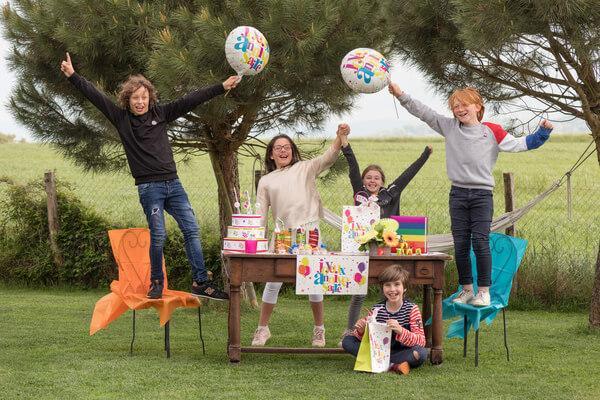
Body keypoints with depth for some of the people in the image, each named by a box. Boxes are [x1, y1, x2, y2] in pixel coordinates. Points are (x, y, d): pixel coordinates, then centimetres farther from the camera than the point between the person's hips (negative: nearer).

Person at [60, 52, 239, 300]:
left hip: (172, 183, 3)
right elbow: (95, 96, -4)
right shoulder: (121, 118, 2)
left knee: (192, 230, -1)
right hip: (149, 187, -3)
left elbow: (191, 101, 7)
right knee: (158, 236, -8)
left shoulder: (161, 113, 8)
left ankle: (200, 282, 3)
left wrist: (222, 87, 5)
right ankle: (156, 282, 9)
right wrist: (72, 76, -12)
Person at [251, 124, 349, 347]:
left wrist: (340, 137, -20)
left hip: (309, 231, -1)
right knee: (273, 283, 2)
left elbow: (328, 157, -3)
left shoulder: (305, 168, 12)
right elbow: (260, 214, 14)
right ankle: (262, 329, 15)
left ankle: (319, 329, 14)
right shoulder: (266, 181, 16)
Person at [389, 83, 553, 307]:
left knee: (480, 242, -10)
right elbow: (423, 112, 8)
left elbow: (519, 145, 4)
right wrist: (400, 95, 1)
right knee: (460, 244, 4)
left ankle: (484, 291, -3)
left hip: (482, 195, -3)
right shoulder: (450, 127, 9)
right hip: (458, 194, 3)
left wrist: (542, 133, -5)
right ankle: (466, 289, 13)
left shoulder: (491, 131, 3)